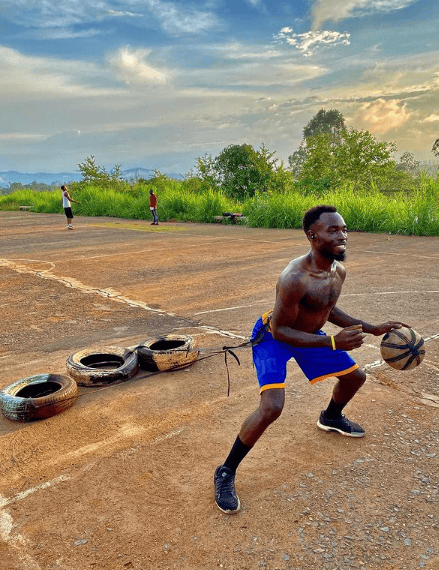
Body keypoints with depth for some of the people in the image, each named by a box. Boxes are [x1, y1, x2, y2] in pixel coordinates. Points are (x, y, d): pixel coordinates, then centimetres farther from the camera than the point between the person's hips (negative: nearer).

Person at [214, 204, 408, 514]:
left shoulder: (339, 271, -8)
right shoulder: (295, 278, -36)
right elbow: (279, 329, -29)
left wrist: (373, 329, 7)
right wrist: (333, 343, -34)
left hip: (310, 333, 8)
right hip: (273, 338, -8)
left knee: (355, 376, 18)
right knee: (272, 407, -26)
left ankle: (331, 417, 53)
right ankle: (226, 473, -4)